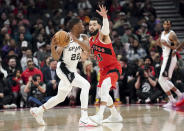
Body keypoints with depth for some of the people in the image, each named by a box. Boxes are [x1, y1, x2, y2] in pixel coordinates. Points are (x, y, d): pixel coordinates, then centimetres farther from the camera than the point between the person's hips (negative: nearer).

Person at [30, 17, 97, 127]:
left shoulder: (83, 38, 0)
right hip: (63, 69, -8)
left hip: (72, 70, 8)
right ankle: (84, 119, -29)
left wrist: (76, 40, -33)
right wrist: (53, 47, -35)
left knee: (60, 97, 20)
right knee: (85, 85, -25)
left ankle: (38, 111, 38)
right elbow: (56, 57, -16)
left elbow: (88, 49, -21)